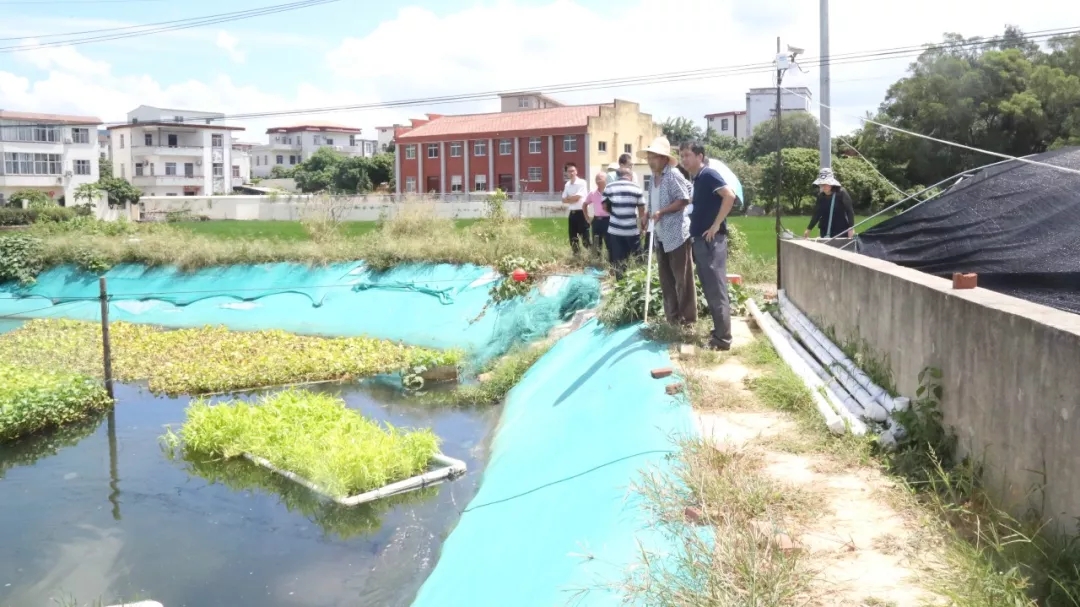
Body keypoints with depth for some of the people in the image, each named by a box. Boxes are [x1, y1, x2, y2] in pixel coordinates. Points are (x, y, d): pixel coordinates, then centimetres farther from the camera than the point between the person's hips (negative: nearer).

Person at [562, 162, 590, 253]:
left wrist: (568, 198, 0)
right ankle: (576, 254, 22)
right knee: (573, 237, 11)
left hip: (581, 212, -7)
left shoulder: (582, 183, -10)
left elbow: (577, 197, -17)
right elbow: (564, 200, 9)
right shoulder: (567, 184, 10)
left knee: (584, 236, -5)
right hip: (572, 213, 7)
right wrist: (572, 199, -8)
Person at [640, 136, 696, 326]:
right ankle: (672, 317, 21)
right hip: (661, 236, 9)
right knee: (666, 279, 13)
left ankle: (687, 318, 5)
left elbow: (683, 199, -18)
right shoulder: (654, 178, 14)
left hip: (676, 235, -9)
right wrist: (648, 215, 11)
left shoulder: (673, 175, -12)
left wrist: (661, 212, -20)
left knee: (682, 278, -2)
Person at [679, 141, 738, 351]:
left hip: (712, 240, -10)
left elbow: (730, 196, -23)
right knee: (709, 290, 14)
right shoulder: (698, 179, 17)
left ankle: (723, 339, -3)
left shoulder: (708, 174, -11)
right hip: (700, 240, 10)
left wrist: (716, 225, -21)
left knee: (717, 290, -7)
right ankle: (718, 331, 22)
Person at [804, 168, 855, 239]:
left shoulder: (841, 193, -7)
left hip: (841, 232, -4)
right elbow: (817, 214, 12)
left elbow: (850, 211, -8)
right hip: (825, 232, 4)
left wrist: (851, 228, -15)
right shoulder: (821, 196, 5)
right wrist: (808, 229, 9)